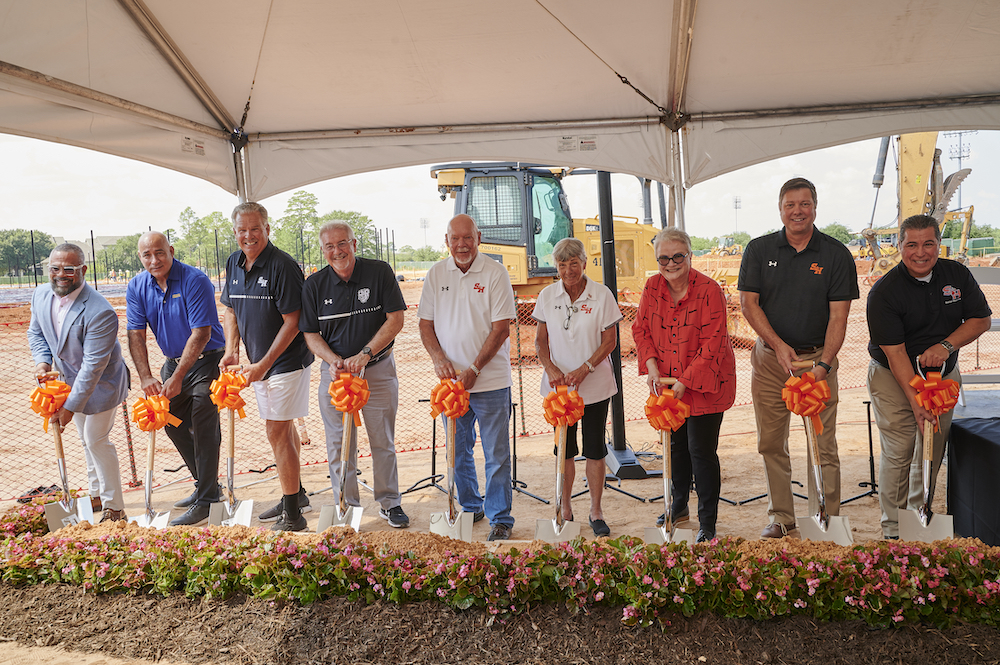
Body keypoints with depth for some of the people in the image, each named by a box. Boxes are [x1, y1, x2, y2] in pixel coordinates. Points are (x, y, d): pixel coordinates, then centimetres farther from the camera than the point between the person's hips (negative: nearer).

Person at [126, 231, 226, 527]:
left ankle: (206, 500, -4)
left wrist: (178, 378, -24)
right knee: (173, 423, 12)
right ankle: (206, 484, 28)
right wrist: (145, 377, -16)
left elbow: (201, 334, -22)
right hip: (173, 360, 7)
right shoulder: (137, 287, -1)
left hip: (205, 360, -7)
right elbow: (136, 335, -4)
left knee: (203, 429, -11)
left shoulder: (195, 280, -20)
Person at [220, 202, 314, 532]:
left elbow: (292, 322, -19)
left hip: (286, 361, -8)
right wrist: (231, 351, 0)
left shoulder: (282, 266, -18)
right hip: (259, 361, 8)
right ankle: (296, 495, 35)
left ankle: (292, 514, 4)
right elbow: (231, 311, 15)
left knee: (278, 432, -7)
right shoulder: (234, 263, 6)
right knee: (283, 428, 18)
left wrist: (264, 365, -21)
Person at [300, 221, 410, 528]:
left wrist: (364, 355, -17)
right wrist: (334, 361, -16)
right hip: (334, 372, 2)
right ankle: (347, 506, 22)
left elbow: (395, 320, -9)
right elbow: (310, 333, 2)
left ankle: (389, 503, 23)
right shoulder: (315, 284, -1)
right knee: (339, 444, 7)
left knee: (383, 441, 7)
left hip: (378, 370, -1)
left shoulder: (380, 272, -7)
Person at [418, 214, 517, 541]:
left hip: (490, 380, -4)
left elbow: (501, 328, -9)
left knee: (496, 453, 2)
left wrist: (473, 370, -15)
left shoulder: (495, 273, -6)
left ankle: (500, 518, 15)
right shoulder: (436, 274, 6)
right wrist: (439, 359, -9)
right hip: (450, 379, 4)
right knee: (458, 451, 15)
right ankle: (469, 507, 33)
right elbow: (425, 324, 8)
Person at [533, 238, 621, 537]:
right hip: (558, 384, 2)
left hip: (595, 384, -2)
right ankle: (565, 508, 25)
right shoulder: (547, 296, 1)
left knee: (594, 449, 5)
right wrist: (551, 368, -11)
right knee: (564, 449, 10)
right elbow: (541, 340, 6)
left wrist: (584, 369, -16)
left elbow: (610, 340, -4)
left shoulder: (601, 295, -6)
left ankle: (596, 511, 19)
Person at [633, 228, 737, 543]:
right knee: (676, 444, 19)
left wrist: (685, 381, -21)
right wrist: (651, 364, -8)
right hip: (667, 382, 5)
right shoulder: (652, 287, -2)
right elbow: (640, 328, 6)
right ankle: (679, 505, 41)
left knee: (701, 450, -2)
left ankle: (707, 525, 13)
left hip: (704, 383, -5)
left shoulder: (709, 290, -18)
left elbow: (713, 344, -19)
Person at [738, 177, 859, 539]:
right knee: (771, 443, 8)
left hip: (818, 358, -1)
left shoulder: (836, 254, -1)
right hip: (770, 358, 2)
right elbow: (748, 302, 0)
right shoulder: (759, 250, 3)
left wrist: (823, 364, -18)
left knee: (823, 447, 0)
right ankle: (780, 516, 23)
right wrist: (779, 345, -12)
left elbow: (838, 315, -6)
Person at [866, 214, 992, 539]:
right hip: (894, 378, -4)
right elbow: (894, 352, -21)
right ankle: (893, 531, 6)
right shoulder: (884, 292, -17)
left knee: (933, 453, 8)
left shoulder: (958, 275, -1)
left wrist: (946, 346, -14)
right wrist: (916, 400, -27)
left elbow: (981, 319, 5)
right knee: (898, 453, -7)